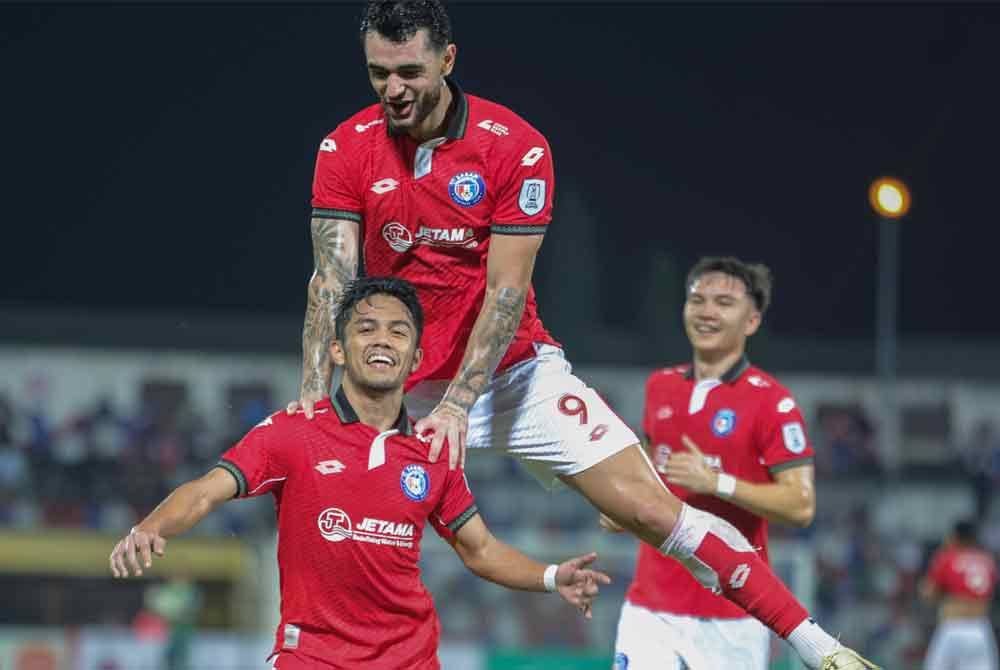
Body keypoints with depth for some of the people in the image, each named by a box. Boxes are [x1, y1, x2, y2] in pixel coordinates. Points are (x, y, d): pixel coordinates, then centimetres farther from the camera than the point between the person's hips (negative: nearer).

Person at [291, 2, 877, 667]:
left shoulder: (517, 147, -12)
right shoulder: (346, 150, -6)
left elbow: (506, 293, -14)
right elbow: (332, 276, -12)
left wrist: (456, 405, -23)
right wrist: (315, 389, -26)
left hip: (517, 373, -2)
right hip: (408, 385, 2)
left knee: (654, 508, -7)